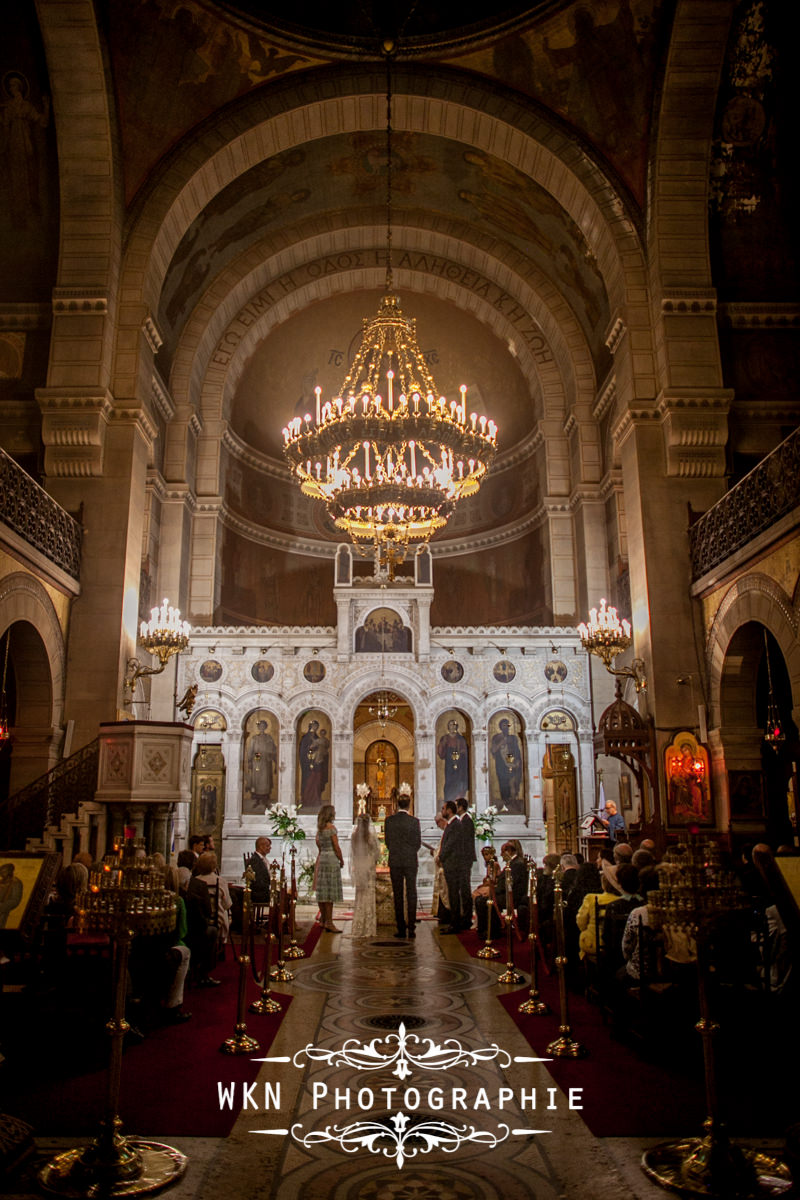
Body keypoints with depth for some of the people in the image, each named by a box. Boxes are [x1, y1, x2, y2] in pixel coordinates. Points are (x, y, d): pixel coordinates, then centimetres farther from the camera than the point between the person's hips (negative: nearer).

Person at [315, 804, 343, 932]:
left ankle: (324, 920, 20)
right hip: (331, 859, -8)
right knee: (330, 892, -7)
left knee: (322, 891, 11)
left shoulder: (319, 828, 10)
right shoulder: (331, 827, -13)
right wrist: (341, 860, -3)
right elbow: (336, 847, -14)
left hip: (321, 858, 8)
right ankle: (329, 923, -8)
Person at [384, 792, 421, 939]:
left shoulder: (389, 820, -3)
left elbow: (387, 841, 3)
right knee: (411, 894, 5)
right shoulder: (414, 821, -7)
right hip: (410, 861, -1)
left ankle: (401, 928, 7)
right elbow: (418, 842, -2)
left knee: (398, 895, 6)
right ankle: (411, 928, 2)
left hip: (394, 862, 1)